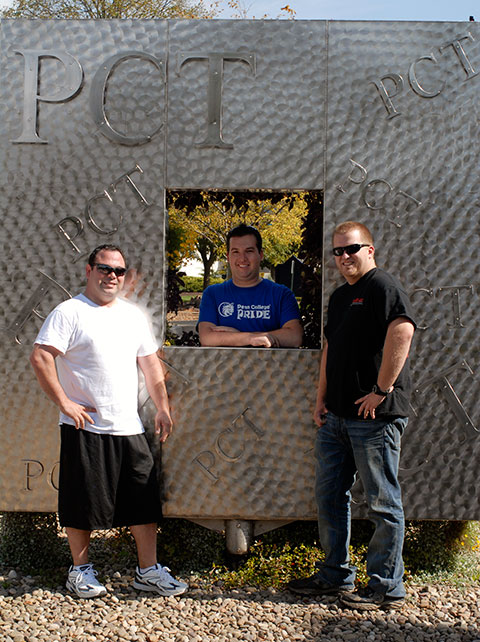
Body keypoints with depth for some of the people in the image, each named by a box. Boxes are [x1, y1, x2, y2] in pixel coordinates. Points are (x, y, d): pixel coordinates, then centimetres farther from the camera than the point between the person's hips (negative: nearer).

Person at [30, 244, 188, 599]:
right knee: (83, 502, 5)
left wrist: (163, 406, 11)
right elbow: (40, 357, -13)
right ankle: (80, 570, 23)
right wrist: (64, 403, -15)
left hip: (130, 427, 5)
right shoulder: (69, 312, -5)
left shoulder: (134, 314, 14)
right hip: (85, 427, -5)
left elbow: (150, 362, 19)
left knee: (145, 500, 7)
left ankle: (149, 570, 20)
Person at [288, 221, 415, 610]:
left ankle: (386, 587, 13)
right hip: (337, 416, 10)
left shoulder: (383, 287, -9)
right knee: (329, 497, 15)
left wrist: (382, 390, -23)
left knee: (383, 503, 1)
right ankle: (335, 576, 28)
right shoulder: (340, 296, 18)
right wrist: (321, 398, 16)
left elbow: (402, 332, -26)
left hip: (375, 417, -9)